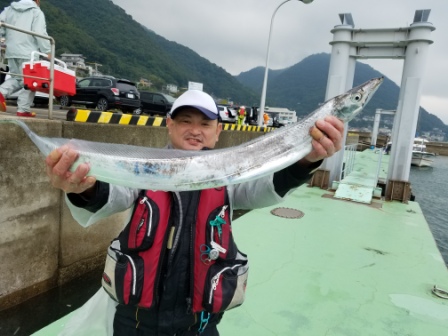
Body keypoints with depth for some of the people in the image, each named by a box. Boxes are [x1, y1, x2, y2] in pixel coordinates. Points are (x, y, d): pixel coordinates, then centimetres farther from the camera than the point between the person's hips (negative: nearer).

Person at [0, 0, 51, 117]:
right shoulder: (37, 12, 0)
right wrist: (47, 51, -12)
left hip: (11, 52, 6)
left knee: (17, 78, 20)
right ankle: (23, 109, -5)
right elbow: (40, 33, -13)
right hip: (28, 53, -6)